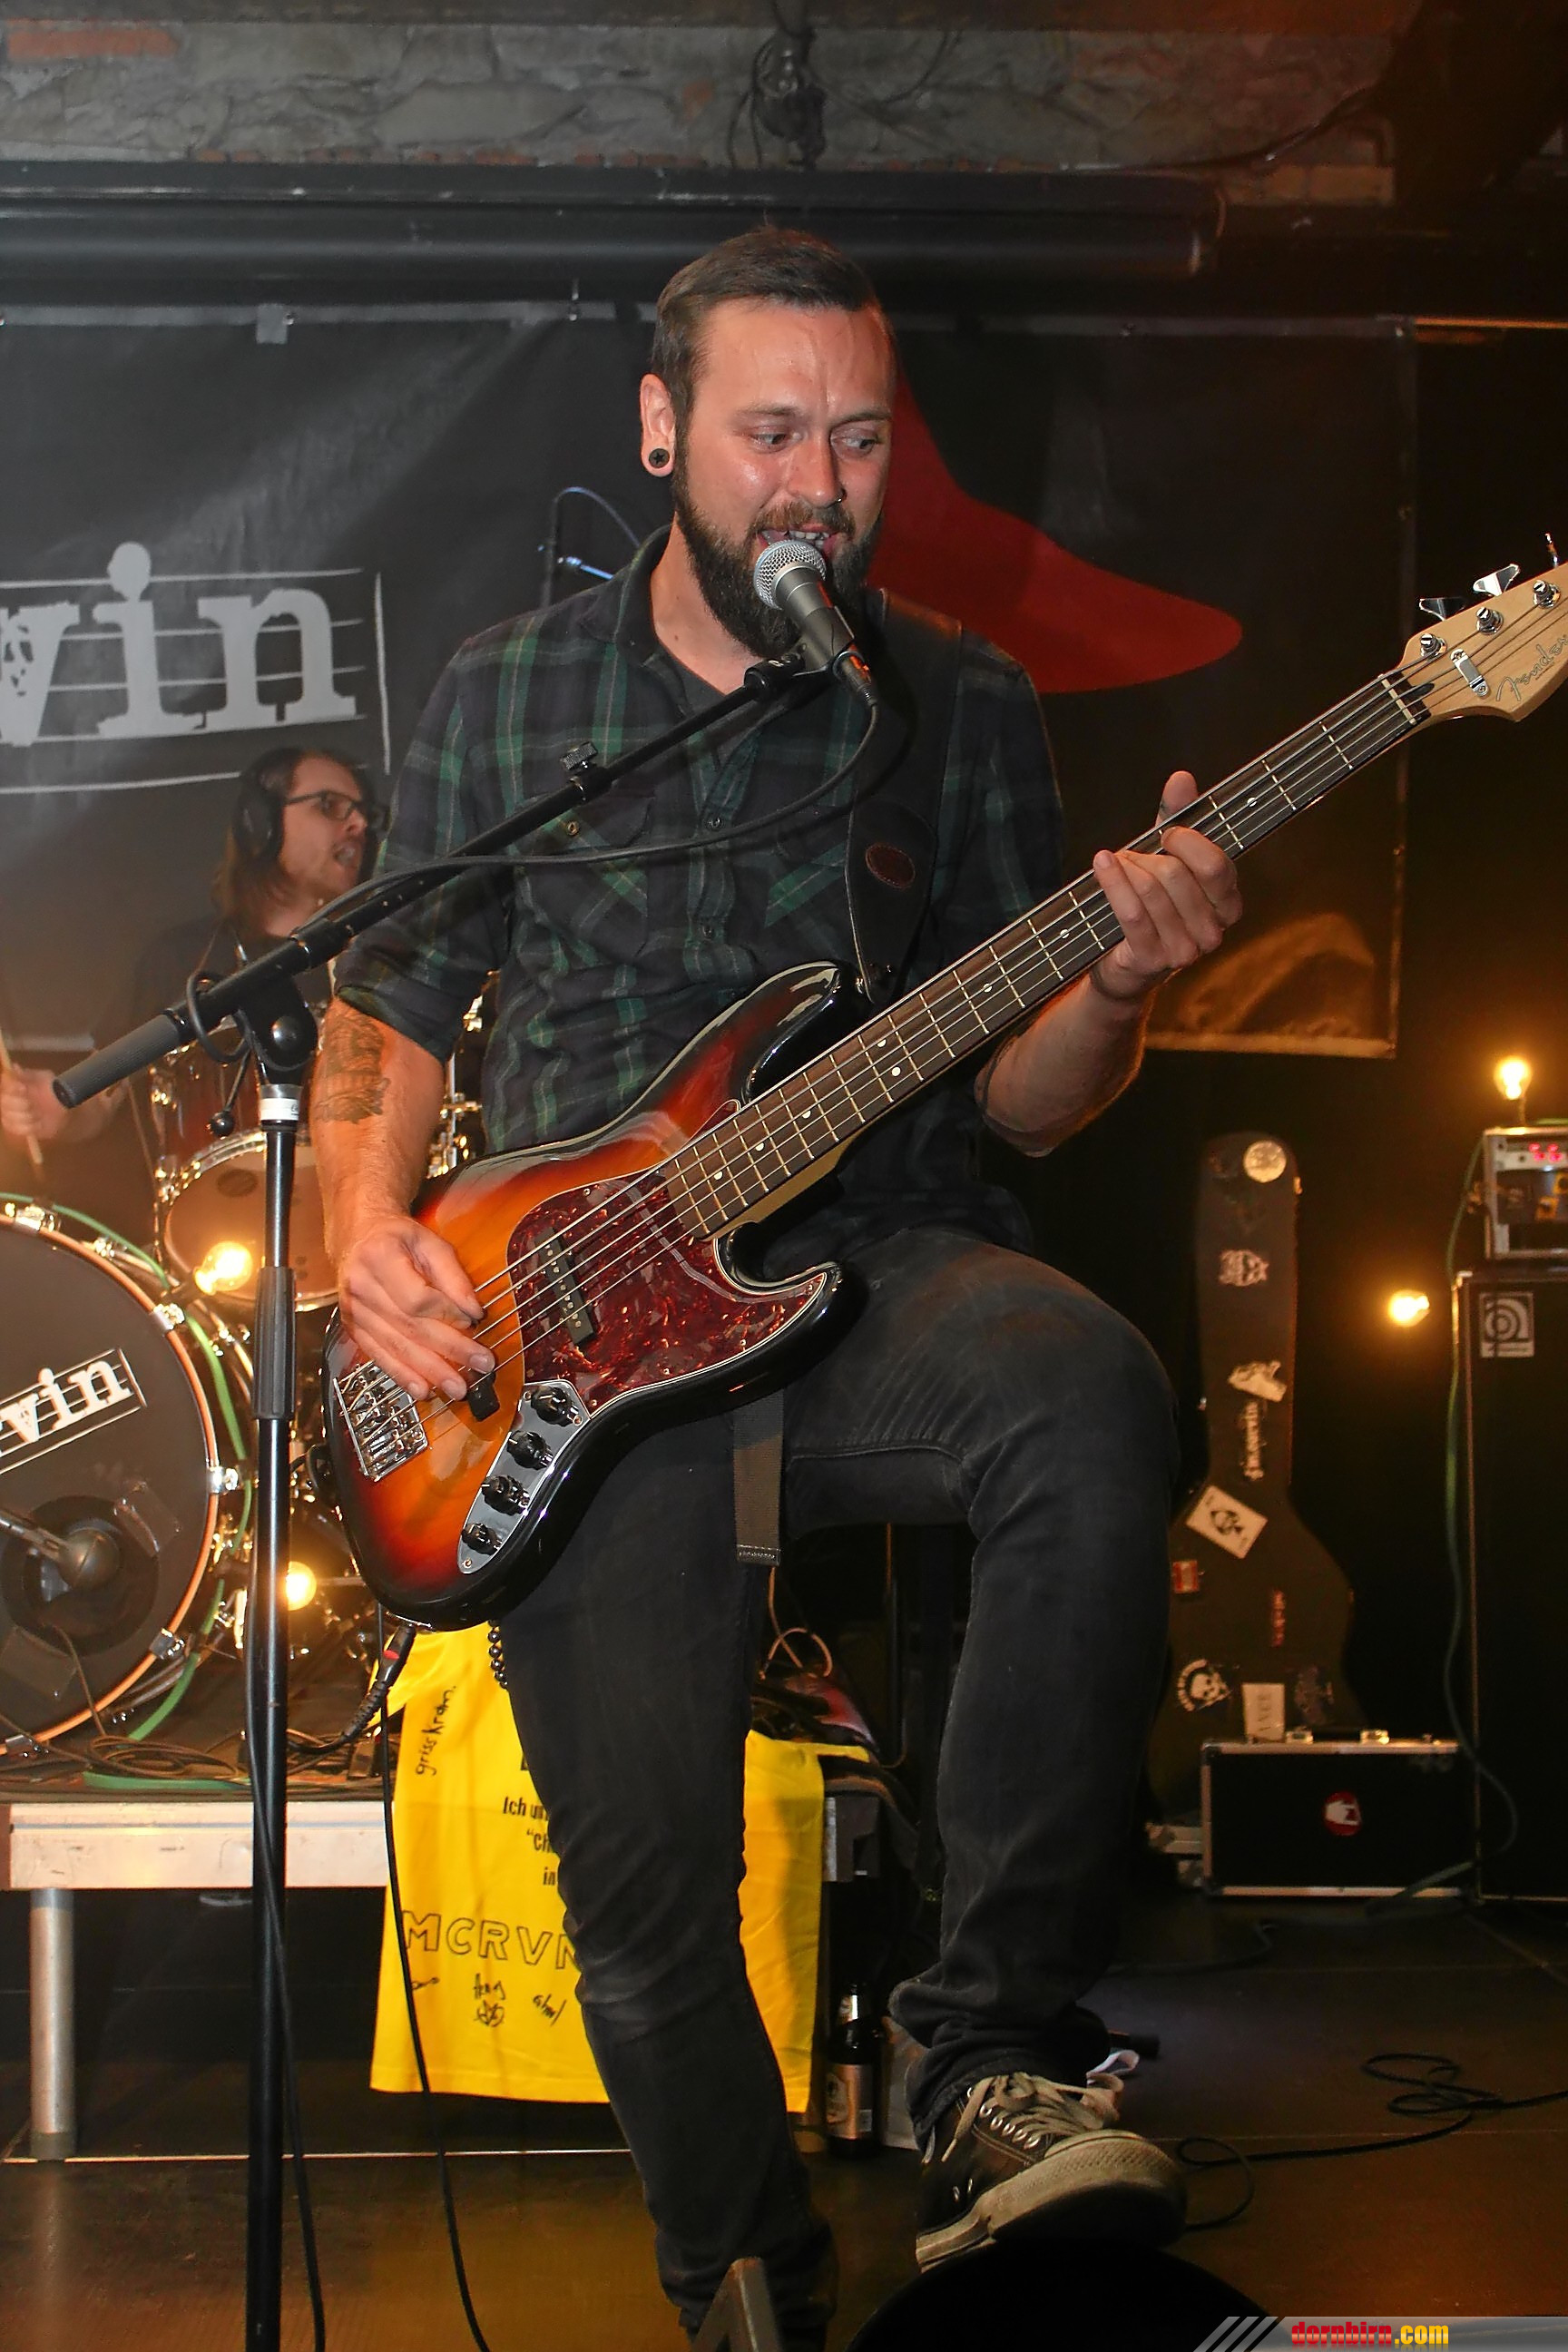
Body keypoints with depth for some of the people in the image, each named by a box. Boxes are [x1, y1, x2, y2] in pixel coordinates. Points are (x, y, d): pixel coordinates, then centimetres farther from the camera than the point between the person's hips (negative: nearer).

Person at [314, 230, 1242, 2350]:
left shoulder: (969, 708, 9)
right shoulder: (507, 697, 10)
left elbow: (1020, 1103, 6)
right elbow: (386, 1018, 15)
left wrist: (1113, 985, -16)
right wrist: (369, 1228, -5)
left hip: (881, 1271, 0)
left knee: (1092, 1401, -36)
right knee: (646, 1896, -9)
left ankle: (999, 2058, -28)